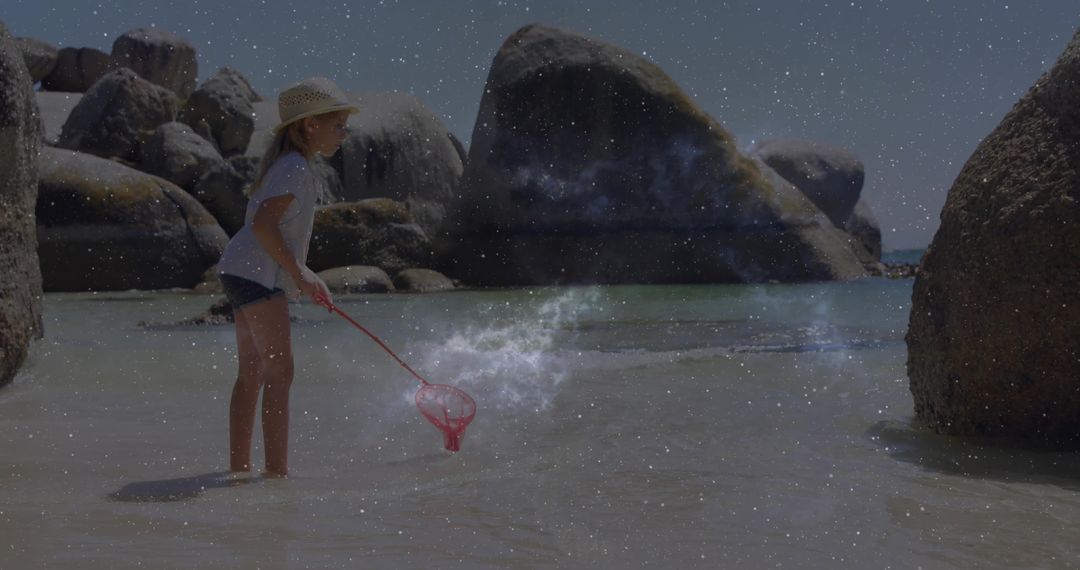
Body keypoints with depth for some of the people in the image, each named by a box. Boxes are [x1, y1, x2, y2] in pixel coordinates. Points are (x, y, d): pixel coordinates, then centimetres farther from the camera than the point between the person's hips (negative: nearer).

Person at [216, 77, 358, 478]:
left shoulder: (287, 166, 19)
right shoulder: (295, 169, -13)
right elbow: (264, 224, -24)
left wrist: (307, 280, 22)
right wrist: (299, 275, -20)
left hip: (241, 271, 11)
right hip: (257, 275, -11)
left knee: (252, 373, 13)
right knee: (279, 372, -11)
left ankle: (238, 467, 18)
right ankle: (277, 470, -12)